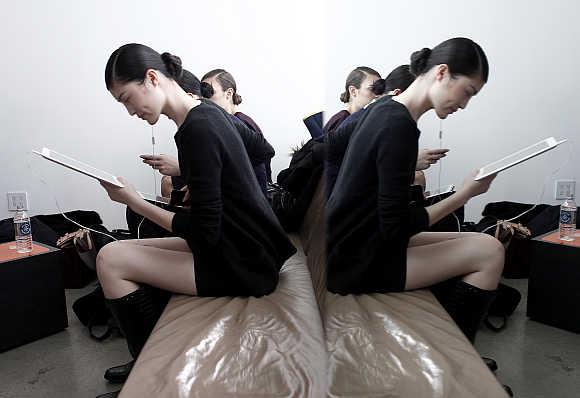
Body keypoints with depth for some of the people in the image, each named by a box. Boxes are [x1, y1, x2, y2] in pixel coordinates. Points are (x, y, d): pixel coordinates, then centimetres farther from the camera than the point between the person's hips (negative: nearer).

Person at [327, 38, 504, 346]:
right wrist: (466, 193, -13)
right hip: (358, 263, -10)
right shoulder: (399, 125, -22)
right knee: (489, 252, -8)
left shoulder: (384, 109, 7)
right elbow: (397, 226, -21)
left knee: (480, 242, 15)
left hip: (354, 246, 10)